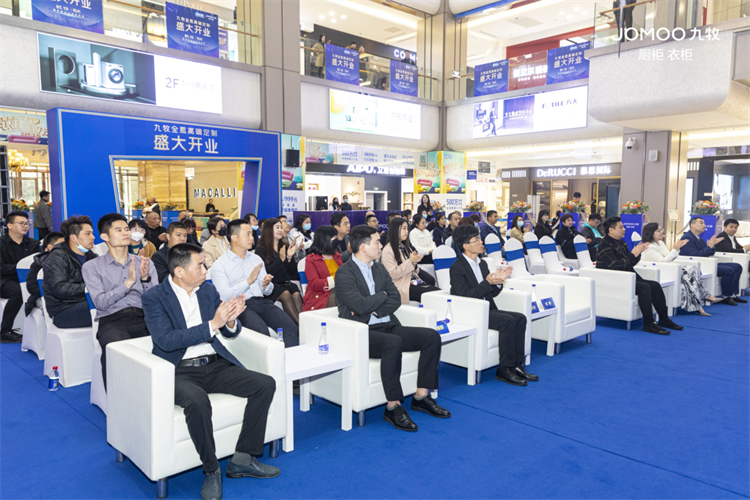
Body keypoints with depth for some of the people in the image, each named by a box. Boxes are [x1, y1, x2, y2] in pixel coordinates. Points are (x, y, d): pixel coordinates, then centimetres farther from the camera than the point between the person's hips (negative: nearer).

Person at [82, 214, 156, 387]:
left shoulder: (145, 263, 21)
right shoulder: (92, 267, 13)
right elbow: (100, 302, -3)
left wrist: (145, 279, -8)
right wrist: (128, 282, -12)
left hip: (143, 317, 2)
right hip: (112, 320, -2)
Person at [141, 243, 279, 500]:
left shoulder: (207, 289, 10)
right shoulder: (154, 297, -6)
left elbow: (230, 333, 13)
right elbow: (166, 340, -19)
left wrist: (231, 320, -12)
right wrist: (212, 324, -24)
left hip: (214, 365, 6)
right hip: (180, 371, -5)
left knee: (266, 384, -12)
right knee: (197, 400, -37)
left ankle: (242, 459, -4)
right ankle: (211, 470, -14)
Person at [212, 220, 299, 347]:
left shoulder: (256, 259, 21)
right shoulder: (220, 264, 4)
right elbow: (224, 296, -10)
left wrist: (266, 285, -5)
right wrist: (249, 281, -12)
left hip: (262, 302, 5)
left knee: (291, 327, -22)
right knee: (262, 330, -34)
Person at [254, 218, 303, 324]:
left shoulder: (285, 247, 17)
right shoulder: (261, 248, 2)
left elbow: (292, 271, 13)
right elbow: (265, 272, -11)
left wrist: (290, 257, -4)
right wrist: (281, 259, -16)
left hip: (285, 283, 4)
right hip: (271, 285, -4)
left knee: (296, 294, -28)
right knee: (285, 294, -33)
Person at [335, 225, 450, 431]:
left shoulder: (379, 268, 15)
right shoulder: (345, 273, -8)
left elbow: (396, 299, 7)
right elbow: (360, 305, -21)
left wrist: (372, 310, -11)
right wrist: (382, 295, -3)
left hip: (387, 326, 8)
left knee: (432, 336, -8)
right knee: (393, 343, -37)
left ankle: (421, 396, 0)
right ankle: (393, 407, -25)